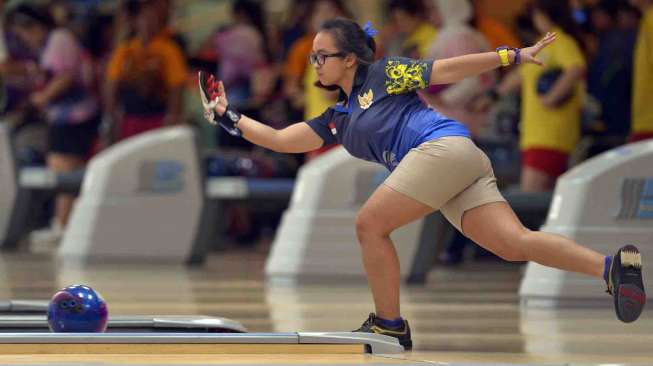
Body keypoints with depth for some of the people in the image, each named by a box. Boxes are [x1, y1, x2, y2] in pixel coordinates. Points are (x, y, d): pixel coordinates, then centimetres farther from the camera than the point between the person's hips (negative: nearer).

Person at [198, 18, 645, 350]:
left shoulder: (382, 74, 8)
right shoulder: (337, 119, 30)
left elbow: (445, 70, 5)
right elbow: (282, 139, 28)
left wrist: (513, 56, -1)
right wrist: (230, 118, 25)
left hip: (445, 146, -8)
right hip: (462, 169, 8)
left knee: (370, 224, -6)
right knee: (516, 242, -9)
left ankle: (390, 326, -1)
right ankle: (610, 265, -23)